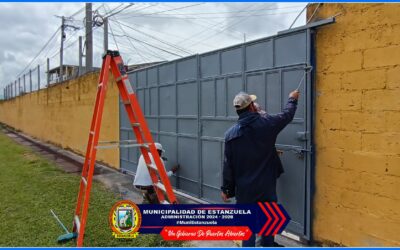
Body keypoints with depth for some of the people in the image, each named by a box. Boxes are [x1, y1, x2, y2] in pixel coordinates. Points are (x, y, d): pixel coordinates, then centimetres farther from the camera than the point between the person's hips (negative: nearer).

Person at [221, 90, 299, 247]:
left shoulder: (231, 133, -9)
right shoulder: (266, 123, -11)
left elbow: (228, 164, -5)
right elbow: (287, 115, 8)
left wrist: (226, 188, 4)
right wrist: (292, 99, 28)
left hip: (245, 187, 0)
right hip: (266, 183, 1)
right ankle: (267, 245, 37)